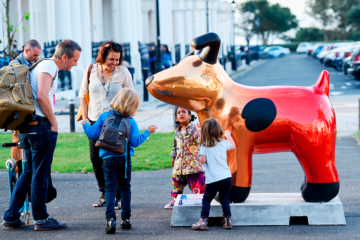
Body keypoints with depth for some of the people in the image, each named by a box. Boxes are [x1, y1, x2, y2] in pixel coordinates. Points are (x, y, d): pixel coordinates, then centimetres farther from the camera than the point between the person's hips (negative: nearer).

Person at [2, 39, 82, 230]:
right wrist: (54, 122, -13)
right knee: (40, 173, -2)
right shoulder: (48, 66, -10)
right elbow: (41, 96, -22)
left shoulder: (45, 66, 21)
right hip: (41, 125, -10)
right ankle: (41, 219, 5)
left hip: (28, 126, 10)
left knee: (28, 172, 15)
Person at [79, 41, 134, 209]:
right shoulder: (91, 70, 3)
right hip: (95, 120, 3)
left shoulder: (123, 72, -2)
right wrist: (85, 118, 4)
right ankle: (104, 194, 17)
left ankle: (119, 197, 6)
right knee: (95, 158, 3)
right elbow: (83, 95, 11)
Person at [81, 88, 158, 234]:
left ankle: (110, 218, -19)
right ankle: (126, 218, 14)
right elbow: (135, 142, -9)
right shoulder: (131, 122, -4)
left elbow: (93, 134, 1)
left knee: (110, 188, -3)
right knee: (125, 187, 13)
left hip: (108, 159, 0)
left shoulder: (104, 117, 1)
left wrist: (86, 125, 20)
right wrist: (147, 132, 3)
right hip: (124, 159, 0)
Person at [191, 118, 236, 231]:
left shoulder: (204, 146, -6)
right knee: (224, 198, 16)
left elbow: (203, 160, -12)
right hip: (226, 176, 4)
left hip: (214, 179, -4)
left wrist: (200, 158, 11)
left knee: (206, 199, 4)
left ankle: (203, 220, -3)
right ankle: (228, 220, 13)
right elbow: (233, 146, 28)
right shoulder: (223, 143, 7)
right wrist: (228, 135, 42)